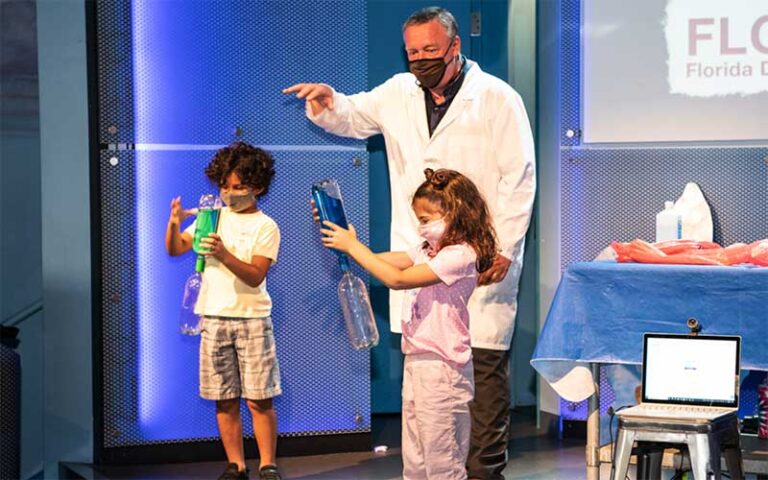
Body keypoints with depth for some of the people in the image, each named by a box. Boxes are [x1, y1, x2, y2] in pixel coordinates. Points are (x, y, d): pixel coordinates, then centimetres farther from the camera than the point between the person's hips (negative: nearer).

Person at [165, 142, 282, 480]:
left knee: (259, 399, -3)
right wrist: (174, 223, -15)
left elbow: (256, 275, -14)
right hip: (214, 318, 3)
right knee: (224, 400, 6)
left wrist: (223, 254, -28)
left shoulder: (265, 227, -2)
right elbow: (175, 249, 5)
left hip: (252, 319, -3)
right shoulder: (213, 218, 9)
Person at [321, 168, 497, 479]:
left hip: (441, 368, -10)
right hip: (416, 362, 10)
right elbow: (380, 261, 12)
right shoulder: (429, 251, 14)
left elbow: (397, 279, -22)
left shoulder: (460, 255, -17)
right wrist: (345, 240, 0)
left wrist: (352, 245, -16)